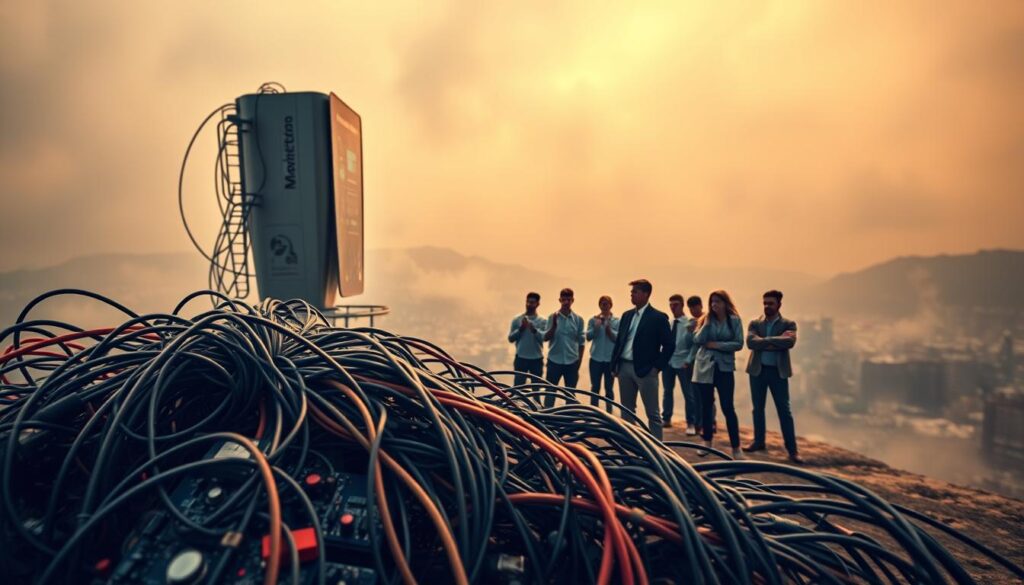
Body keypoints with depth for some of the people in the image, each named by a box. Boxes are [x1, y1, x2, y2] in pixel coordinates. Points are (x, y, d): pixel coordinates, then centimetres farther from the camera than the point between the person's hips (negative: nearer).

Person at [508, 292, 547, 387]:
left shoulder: (543, 321, 3)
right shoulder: (517, 319, 4)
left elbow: (545, 337, -12)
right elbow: (511, 338, 1)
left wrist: (534, 329, -27)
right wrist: (521, 328, -12)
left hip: (536, 359, 1)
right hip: (521, 358, 0)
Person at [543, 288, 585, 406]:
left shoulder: (578, 319, 2)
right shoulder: (553, 317, -1)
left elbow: (581, 343, 5)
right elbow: (546, 338, -5)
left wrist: (578, 364, 3)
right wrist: (554, 324, -20)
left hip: (572, 362, 1)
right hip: (554, 361, -1)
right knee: (550, 392, 4)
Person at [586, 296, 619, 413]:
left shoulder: (617, 321, -1)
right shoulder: (593, 320, 1)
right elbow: (588, 337, -7)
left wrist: (608, 327, -21)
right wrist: (596, 326, -21)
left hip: (611, 359, 0)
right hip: (596, 359, 1)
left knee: (609, 388, 9)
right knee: (595, 387, 6)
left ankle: (609, 411, 18)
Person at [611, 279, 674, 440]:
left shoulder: (658, 317, -7)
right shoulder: (627, 315, 11)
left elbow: (669, 344, -7)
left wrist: (657, 366, -10)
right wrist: (614, 365, 9)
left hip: (645, 369, -6)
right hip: (624, 367, 6)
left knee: (653, 413, 1)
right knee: (627, 410, 15)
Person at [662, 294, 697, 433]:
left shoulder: (690, 323, -9)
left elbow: (694, 344, -9)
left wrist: (688, 361, -14)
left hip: (683, 363, -5)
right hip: (668, 361, 5)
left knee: (688, 394, 2)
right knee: (667, 391, 14)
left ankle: (691, 423, 12)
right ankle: (666, 419, 27)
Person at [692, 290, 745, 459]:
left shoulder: (734, 320, 0)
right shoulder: (705, 320, 4)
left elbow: (739, 344, -8)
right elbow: (697, 341, -8)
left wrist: (716, 345, -11)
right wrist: (707, 323, -13)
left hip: (725, 367, -2)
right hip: (704, 367, 2)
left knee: (728, 407, -6)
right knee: (706, 406, 9)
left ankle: (736, 447, 2)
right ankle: (707, 441, 23)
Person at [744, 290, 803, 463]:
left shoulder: (788, 324, 0)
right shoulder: (754, 323, 3)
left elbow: (790, 342, -20)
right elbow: (750, 342, -14)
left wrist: (765, 341, -17)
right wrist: (776, 341, -18)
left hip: (778, 371, -2)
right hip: (758, 370, 2)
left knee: (784, 410, 1)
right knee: (758, 408, 11)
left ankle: (792, 449, 7)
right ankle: (758, 441, 24)